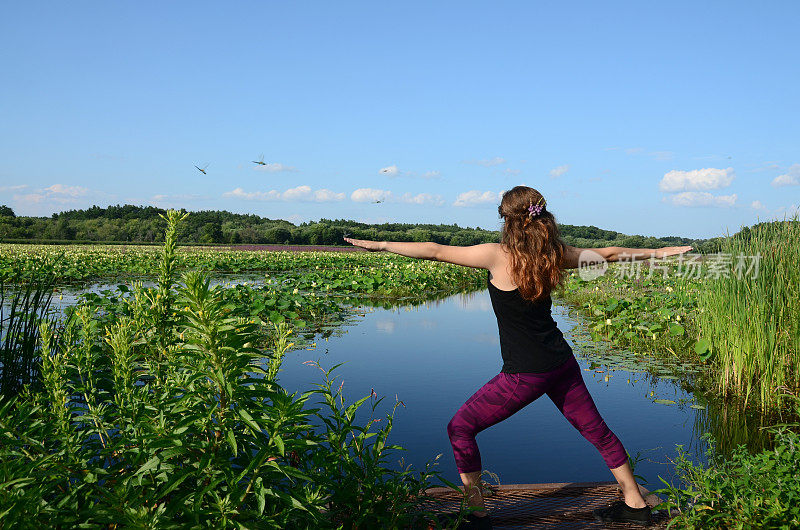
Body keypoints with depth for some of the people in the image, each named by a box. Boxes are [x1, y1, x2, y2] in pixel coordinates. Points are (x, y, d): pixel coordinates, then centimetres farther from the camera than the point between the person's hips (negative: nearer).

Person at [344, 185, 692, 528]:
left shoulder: (499, 256, -15)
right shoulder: (554, 254, 1)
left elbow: (435, 251, -13)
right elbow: (608, 254, 13)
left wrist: (379, 244, -6)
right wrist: (656, 252, 29)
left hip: (525, 374, -7)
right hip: (562, 363, 7)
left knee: (460, 428, 6)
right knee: (595, 429, 22)